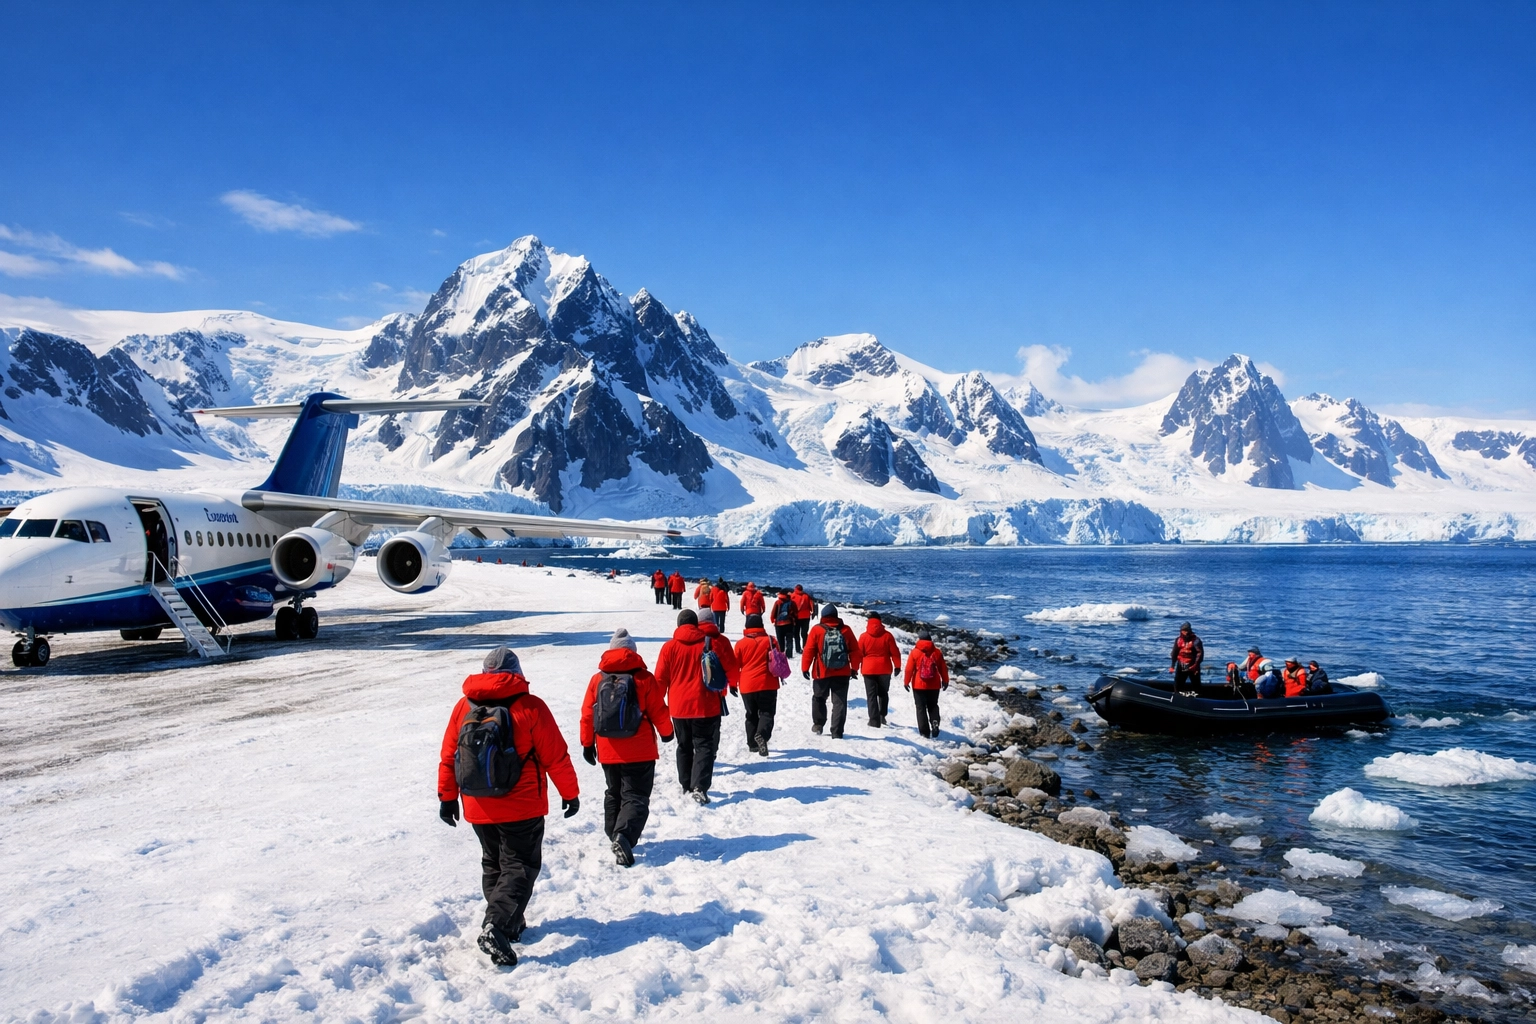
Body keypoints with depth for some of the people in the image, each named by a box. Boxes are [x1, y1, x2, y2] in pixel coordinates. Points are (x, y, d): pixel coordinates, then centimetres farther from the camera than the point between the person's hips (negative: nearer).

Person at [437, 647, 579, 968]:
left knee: (493, 864, 21)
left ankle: (509, 923, 27)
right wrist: (570, 793, 5)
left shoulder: (464, 706, 1)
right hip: (522, 808, -4)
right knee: (520, 866, 2)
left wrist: (447, 796, 18)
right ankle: (496, 926, -15)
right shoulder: (530, 707, -11)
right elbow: (556, 757, -7)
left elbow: (448, 756, 7)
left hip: (478, 808, 4)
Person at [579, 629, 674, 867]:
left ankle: (614, 836, 26)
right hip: (640, 751, -3)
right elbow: (658, 711, -4)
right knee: (636, 796, -1)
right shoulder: (644, 678, -8)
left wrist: (587, 744, 15)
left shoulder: (597, 679, 0)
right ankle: (624, 836, -22)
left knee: (613, 794, 22)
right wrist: (666, 732, 15)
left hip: (608, 751, 3)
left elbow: (587, 715, 4)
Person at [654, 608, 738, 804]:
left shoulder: (669, 647, 0)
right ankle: (699, 787, -14)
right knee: (705, 746, 1)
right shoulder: (716, 641, -4)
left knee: (684, 747, 19)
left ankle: (686, 786, 26)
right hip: (707, 705, -2)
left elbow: (660, 679, 1)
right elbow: (732, 670, 1)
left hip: (678, 706, 2)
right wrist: (731, 684, 23)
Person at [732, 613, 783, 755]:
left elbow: (735, 665, 2)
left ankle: (753, 744, 18)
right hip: (768, 685, -1)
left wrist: (733, 684, 14)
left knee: (751, 716, 16)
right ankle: (762, 734, -24)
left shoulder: (741, 643, -2)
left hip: (747, 686, 1)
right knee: (767, 713, 2)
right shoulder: (770, 640, -1)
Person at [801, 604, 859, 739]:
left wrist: (805, 668, 2)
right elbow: (855, 651, 4)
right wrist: (854, 668, 15)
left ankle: (818, 725, 22)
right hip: (842, 673, 1)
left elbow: (808, 650, -7)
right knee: (839, 702, 6)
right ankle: (837, 733, 1)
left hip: (822, 673, -1)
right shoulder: (846, 630, 0)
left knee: (819, 698, 22)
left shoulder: (816, 630, -7)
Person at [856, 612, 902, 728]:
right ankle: (882, 715, 13)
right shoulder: (887, 635, -3)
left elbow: (859, 654, 0)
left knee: (871, 695, 2)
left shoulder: (864, 636, -4)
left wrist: (855, 668, 10)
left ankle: (874, 720, -4)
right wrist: (897, 666, 9)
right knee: (883, 693, 20)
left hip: (868, 670, -1)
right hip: (884, 669, 1)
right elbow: (894, 652, -2)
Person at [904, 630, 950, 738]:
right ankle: (935, 726, -4)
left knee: (921, 708, 5)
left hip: (918, 686, -2)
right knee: (933, 707, 16)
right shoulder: (937, 652, -1)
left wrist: (906, 682, 2)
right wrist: (945, 681, 18)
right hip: (934, 686, 2)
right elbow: (943, 668, 5)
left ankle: (924, 732, 1)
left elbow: (909, 669, -8)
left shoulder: (915, 652, -8)